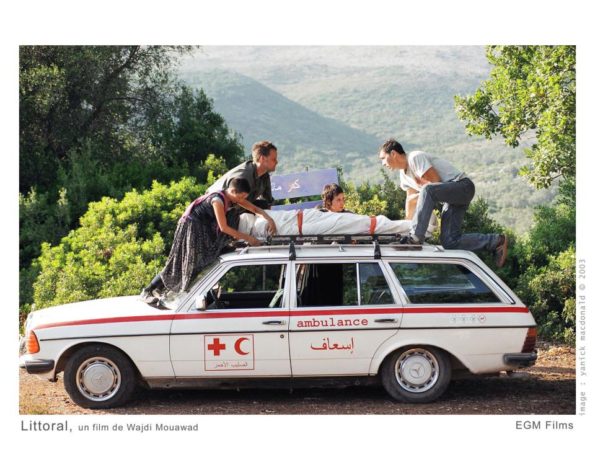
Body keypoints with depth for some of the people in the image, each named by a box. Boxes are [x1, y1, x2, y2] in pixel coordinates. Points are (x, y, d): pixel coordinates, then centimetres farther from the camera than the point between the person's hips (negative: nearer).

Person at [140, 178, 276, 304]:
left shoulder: (233, 198, -2)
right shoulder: (218, 200, -27)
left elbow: (254, 208, 5)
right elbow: (223, 227, -28)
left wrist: (268, 219, -13)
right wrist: (247, 238, -26)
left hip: (204, 230, 9)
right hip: (191, 228, -9)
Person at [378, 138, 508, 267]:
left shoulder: (415, 158, -14)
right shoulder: (403, 173, 15)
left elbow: (436, 182, -18)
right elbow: (410, 200, 21)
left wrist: (419, 196, -7)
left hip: (463, 185, -10)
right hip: (451, 197, 10)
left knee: (427, 190, -37)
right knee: (450, 241, -5)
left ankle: (415, 237, -37)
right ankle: (496, 241, 3)